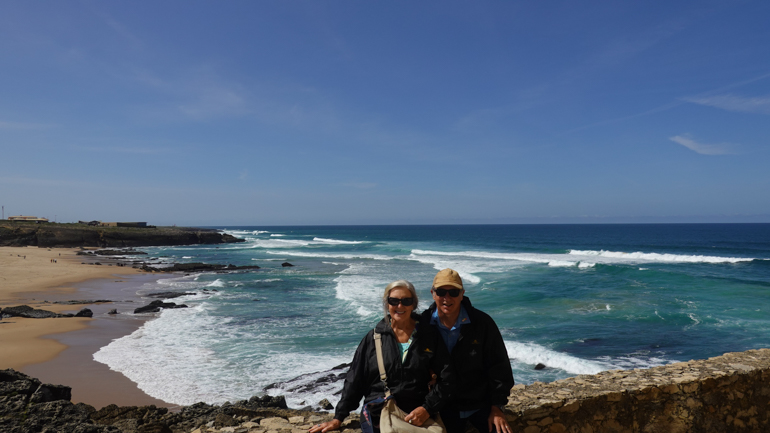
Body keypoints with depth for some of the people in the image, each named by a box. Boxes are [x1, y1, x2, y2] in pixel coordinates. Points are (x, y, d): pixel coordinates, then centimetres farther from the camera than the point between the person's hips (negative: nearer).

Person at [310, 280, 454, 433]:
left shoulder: (429, 336, 1)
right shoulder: (374, 337, 2)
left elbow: (446, 378, 0)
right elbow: (354, 380, 4)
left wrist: (428, 408, -12)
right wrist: (338, 418, 0)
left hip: (417, 420, 0)